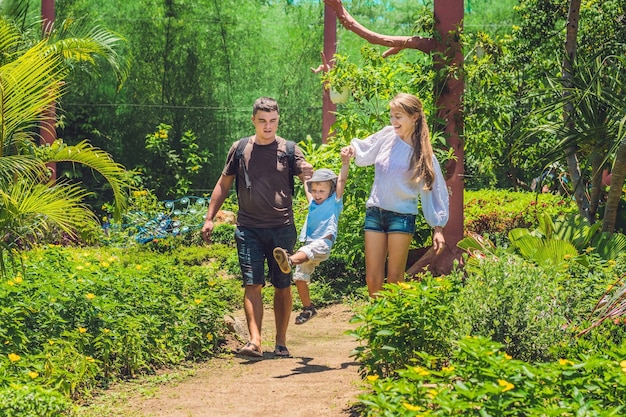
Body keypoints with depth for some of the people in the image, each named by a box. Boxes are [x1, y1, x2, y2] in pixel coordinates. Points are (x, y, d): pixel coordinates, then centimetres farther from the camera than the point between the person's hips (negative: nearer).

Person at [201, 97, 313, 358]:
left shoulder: (288, 150, 5)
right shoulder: (240, 149, 8)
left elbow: (310, 180, -3)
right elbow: (223, 184, 16)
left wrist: (309, 175, -27)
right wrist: (209, 218, 10)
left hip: (282, 228, 0)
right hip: (249, 227, 0)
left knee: (282, 286, 4)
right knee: (253, 284, -10)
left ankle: (281, 343, 13)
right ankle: (254, 342, -17)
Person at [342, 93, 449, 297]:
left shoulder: (422, 153, -5)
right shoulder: (387, 136, 3)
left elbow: (433, 189, -2)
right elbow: (364, 154, 20)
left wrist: (438, 228, -6)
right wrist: (352, 149, -2)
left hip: (402, 216, -3)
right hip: (374, 212, 3)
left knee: (395, 280, -1)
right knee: (372, 279, 3)